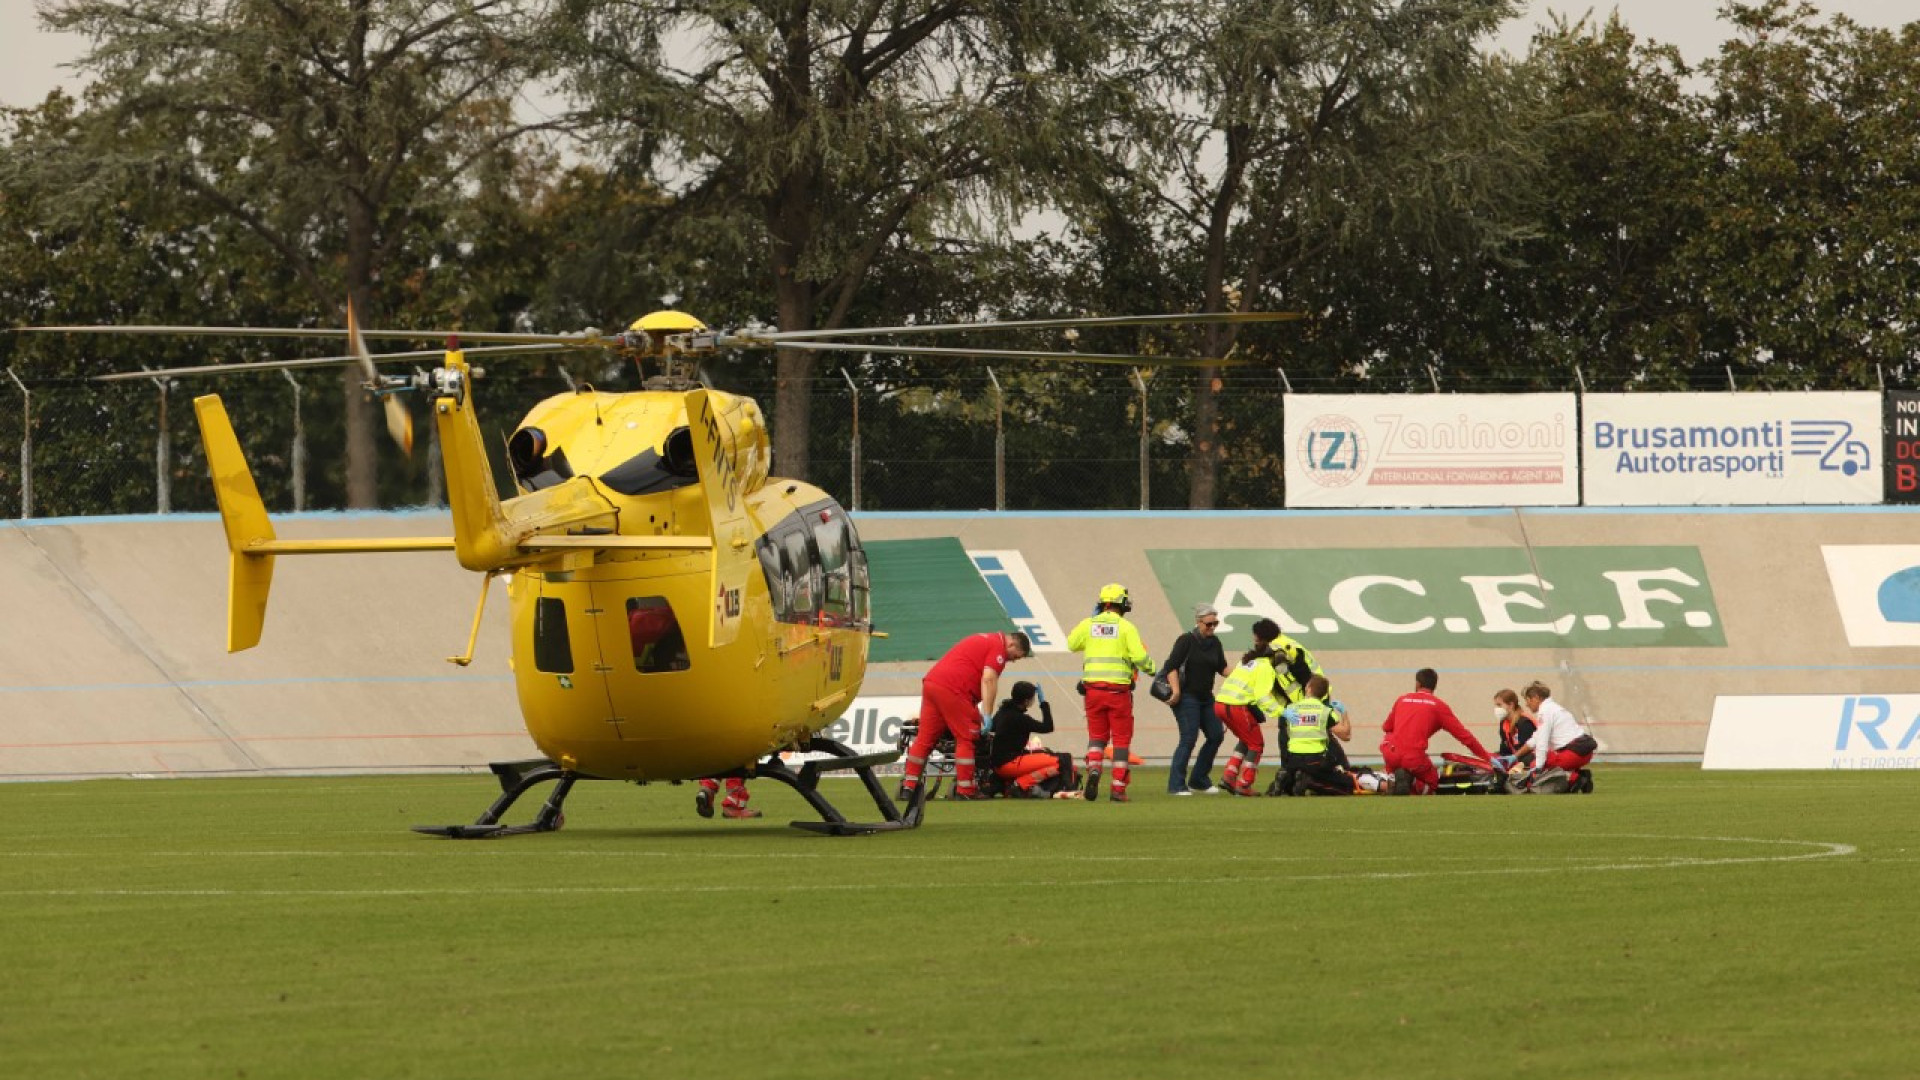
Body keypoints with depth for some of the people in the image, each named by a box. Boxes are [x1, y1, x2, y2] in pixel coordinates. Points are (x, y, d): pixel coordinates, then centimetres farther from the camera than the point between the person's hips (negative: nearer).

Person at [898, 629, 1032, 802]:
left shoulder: (982, 639, 27)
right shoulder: (998, 647, -2)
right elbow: (988, 679, -13)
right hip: (952, 690, -9)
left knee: (924, 739, 9)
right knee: (966, 739, -1)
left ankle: (908, 787, 9)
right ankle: (964, 790, -1)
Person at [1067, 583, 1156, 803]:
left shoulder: (1088, 624, 4)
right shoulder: (1126, 627, -6)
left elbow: (1071, 644, 18)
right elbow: (1139, 655, -11)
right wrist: (1151, 669, 8)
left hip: (1093, 687, 3)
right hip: (1118, 689, -3)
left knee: (1097, 735, 15)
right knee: (1122, 739, 6)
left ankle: (1093, 770, -13)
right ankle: (1118, 788, 3)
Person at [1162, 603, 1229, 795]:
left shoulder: (1214, 642, 10)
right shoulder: (1186, 641, -10)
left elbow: (1222, 667, 20)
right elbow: (1171, 666, -15)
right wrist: (1176, 690, -24)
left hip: (1206, 698, 8)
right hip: (1186, 697, -8)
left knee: (1216, 735, 6)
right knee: (1189, 738, -14)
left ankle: (1198, 780, 18)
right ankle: (1176, 785, -11)